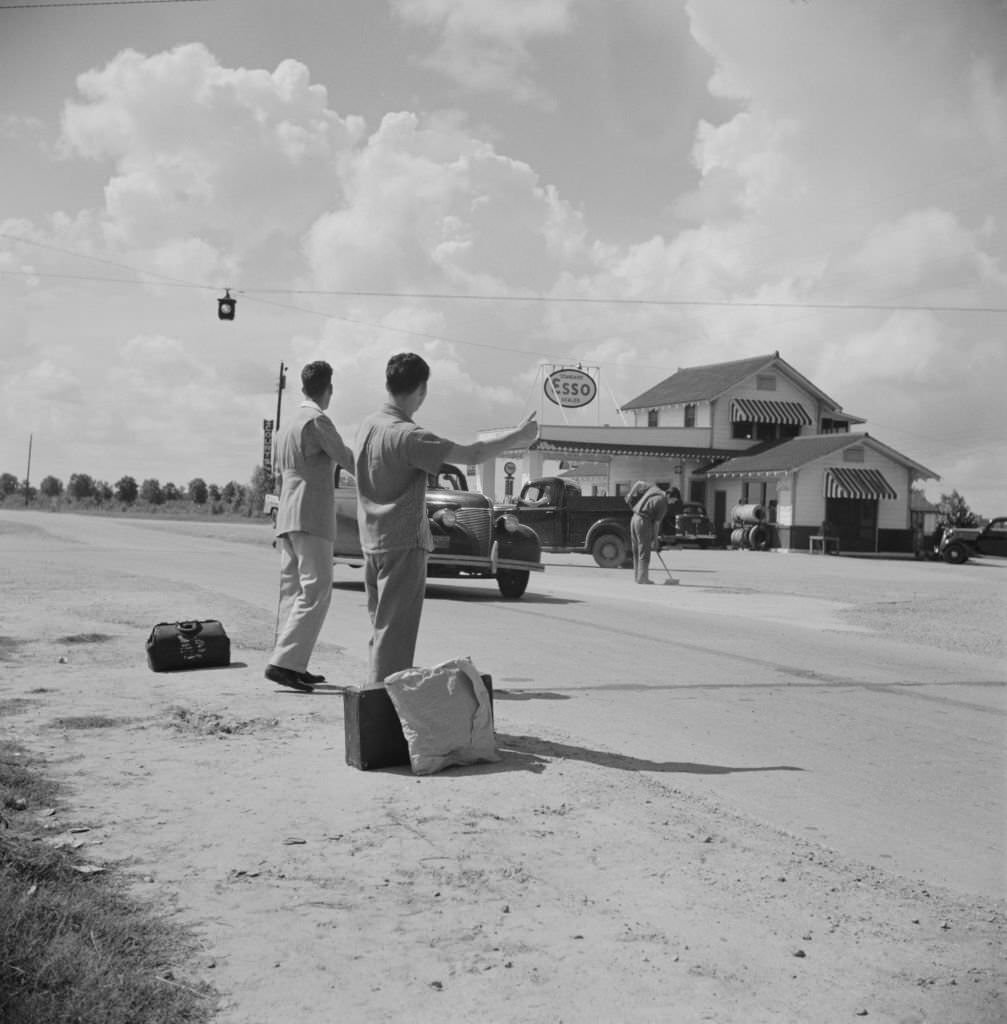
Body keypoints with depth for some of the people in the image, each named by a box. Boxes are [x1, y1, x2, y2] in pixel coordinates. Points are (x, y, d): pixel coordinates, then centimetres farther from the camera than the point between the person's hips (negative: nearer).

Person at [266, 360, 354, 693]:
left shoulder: (290, 423, 19)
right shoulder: (317, 421, -10)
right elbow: (346, 459, -8)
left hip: (287, 517, 10)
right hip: (311, 517, -10)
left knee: (293, 591, 9)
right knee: (315, 593, -11)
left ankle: (293, 666, 9)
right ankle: (284, 662, -19)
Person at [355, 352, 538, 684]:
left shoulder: (367, 426, 5)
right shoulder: (407, 436, -20)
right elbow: (472, 454, -19)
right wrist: (518, 436, -6)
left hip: (371, 542, 8)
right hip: (403, 544, -8)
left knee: (380, 629, 16)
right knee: (394, 633, -4)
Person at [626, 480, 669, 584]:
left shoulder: (653, 489, 9)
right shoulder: (663, 503, -10)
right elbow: (657, 522, -8)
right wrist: (655, 537, 2)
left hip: (634, 518, 8)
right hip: (644, 521, -8)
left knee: (636, 551, 12)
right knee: (644, 551, -4)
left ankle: (637, 576, 16)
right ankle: (642, 577, -5)